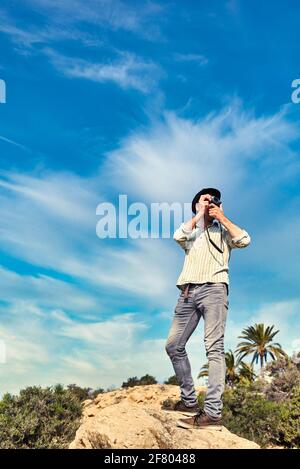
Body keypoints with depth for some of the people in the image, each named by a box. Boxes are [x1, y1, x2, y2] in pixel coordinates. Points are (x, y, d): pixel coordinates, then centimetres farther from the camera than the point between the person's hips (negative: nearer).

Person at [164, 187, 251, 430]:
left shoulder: (222, 231, 19)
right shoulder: (191, 233, 25)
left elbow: (245, 240, -2)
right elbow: (178, 236, 1)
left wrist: (222, 217, 4)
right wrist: (200, 215, 7)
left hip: (213, 289, -4)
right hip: (188, 292, 4)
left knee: (214, 348, -13)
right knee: (174, 345, 1)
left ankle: (213, 413, -19)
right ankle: (189, 401, 11)